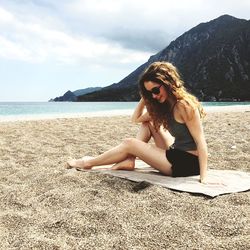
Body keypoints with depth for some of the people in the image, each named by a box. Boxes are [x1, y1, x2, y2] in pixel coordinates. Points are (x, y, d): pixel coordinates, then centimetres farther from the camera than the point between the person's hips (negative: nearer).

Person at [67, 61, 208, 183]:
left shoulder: (184, 105, -19)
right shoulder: (163, 105, 7)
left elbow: (201, 141, -21)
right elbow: (136, 119, 14)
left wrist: (203, 177, -26)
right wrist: (144, 98, 1)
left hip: (188, 163, -8)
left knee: (130, 144, -4)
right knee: (148, 122, 8)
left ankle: (87, 164, 14)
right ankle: (129, 160, 2)